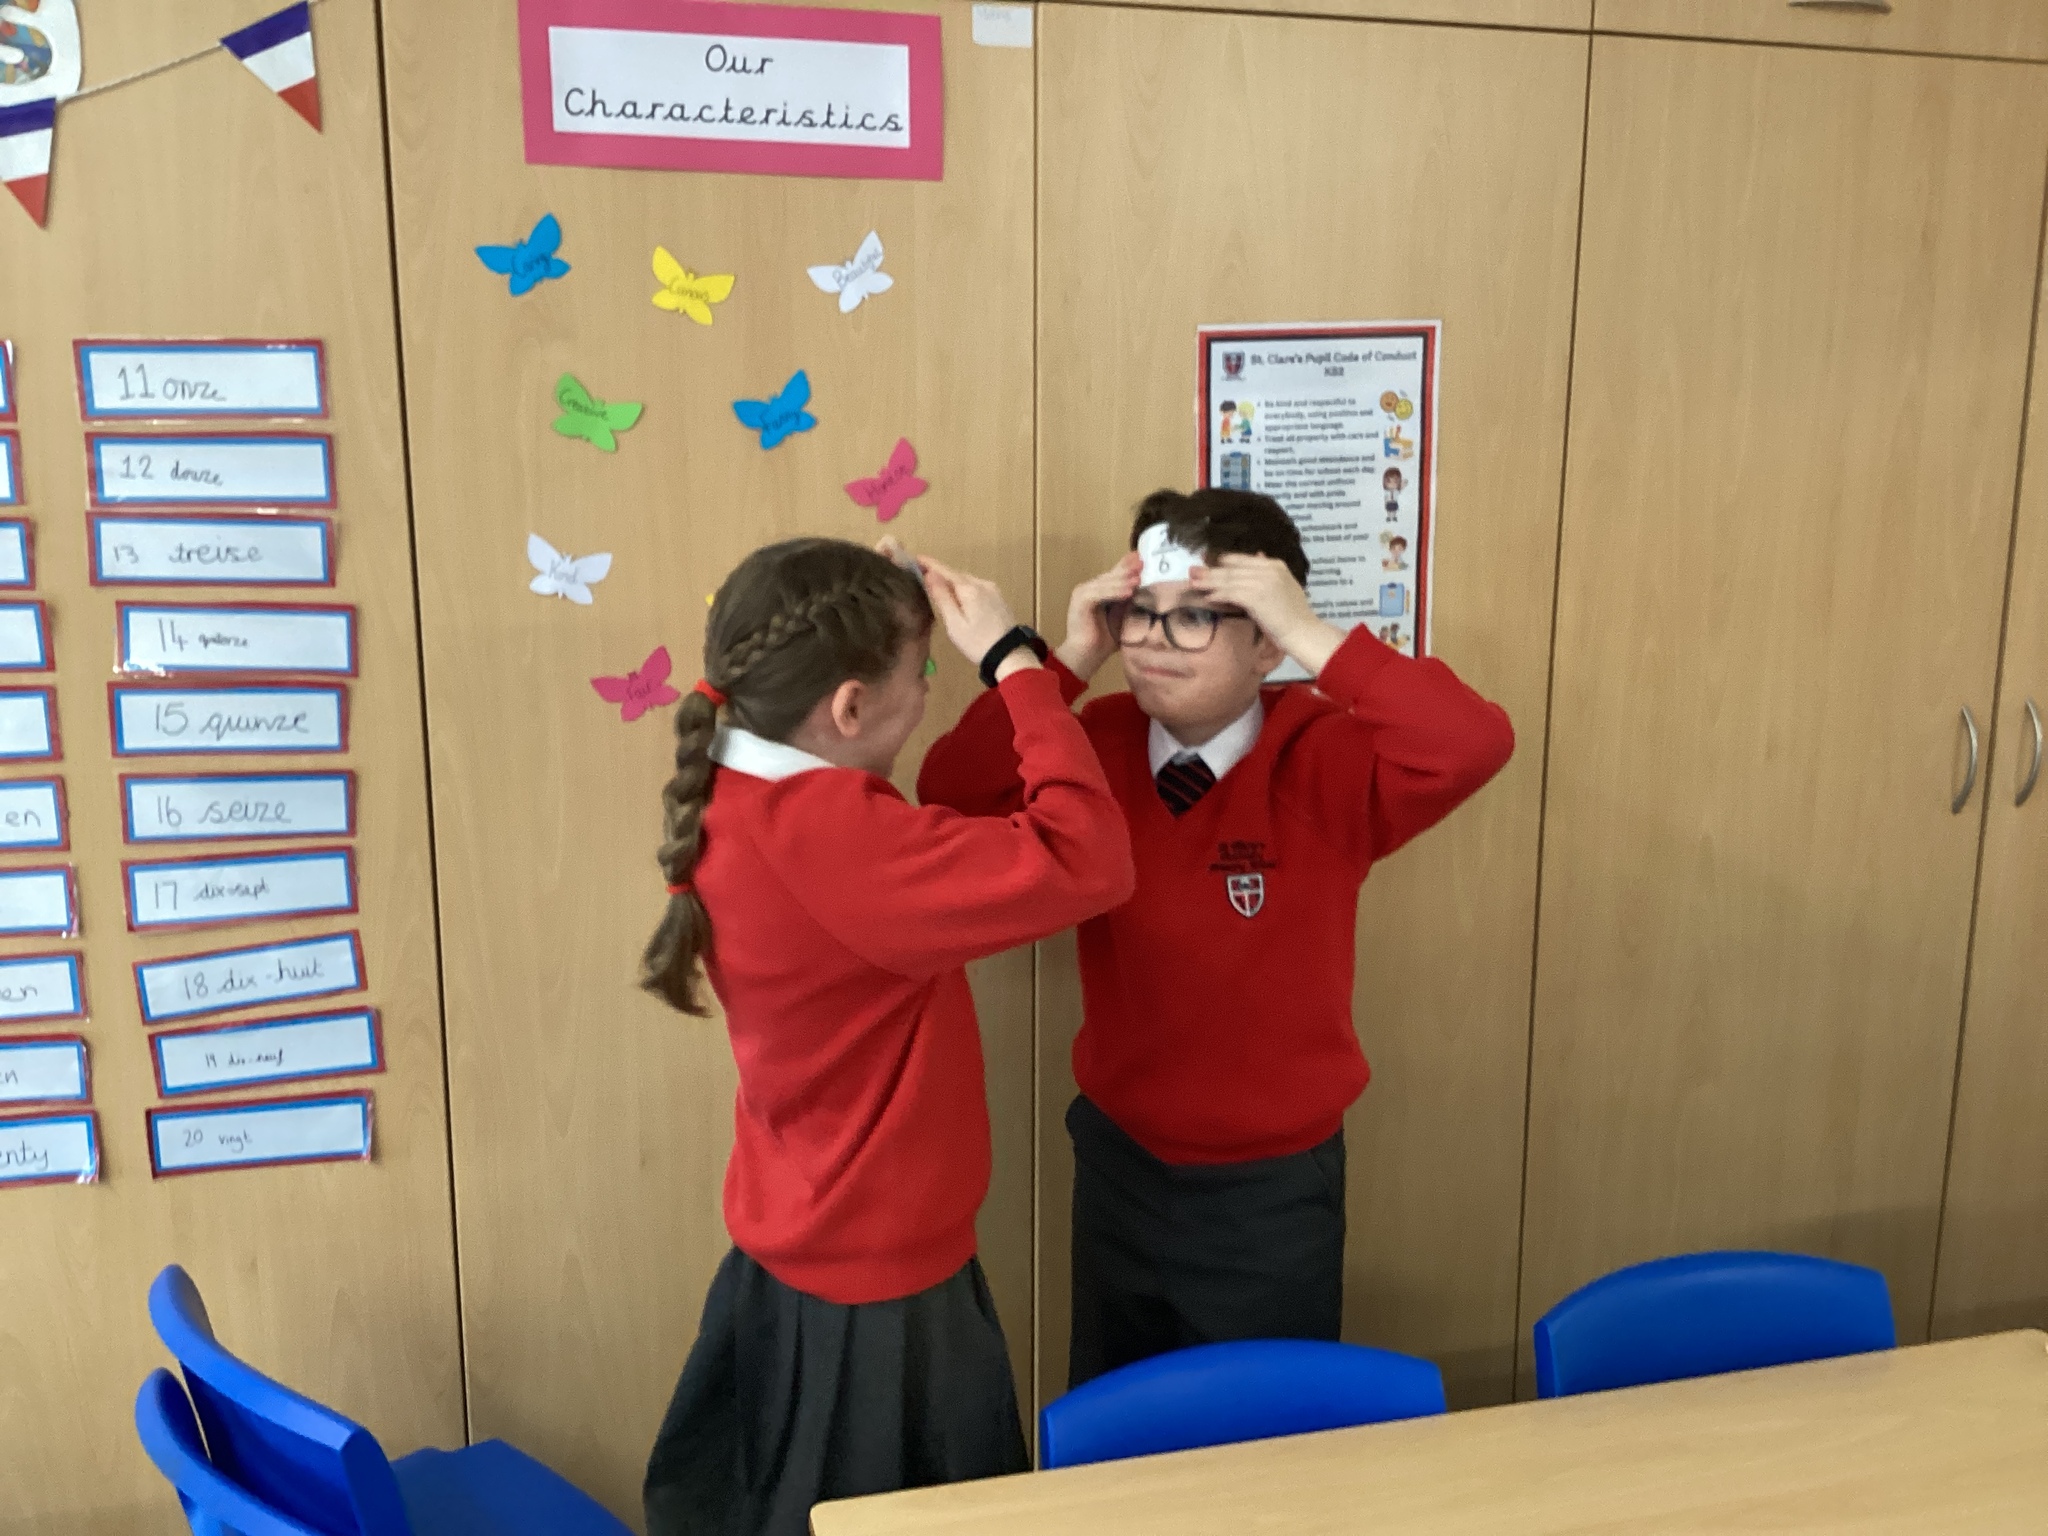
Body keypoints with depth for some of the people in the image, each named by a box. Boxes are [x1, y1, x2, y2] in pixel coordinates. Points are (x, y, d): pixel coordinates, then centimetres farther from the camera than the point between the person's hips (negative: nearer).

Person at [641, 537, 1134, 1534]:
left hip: (798, 1262, 9)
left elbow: (939, 835, 4)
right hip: (875, 1290, -9)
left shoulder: (736, 801, -3)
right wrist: (1014, 663, -24)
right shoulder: (827, 831, -32)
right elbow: (1086, 864, -34)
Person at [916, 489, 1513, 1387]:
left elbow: (1476, 745, -35)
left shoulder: (1324, 763, -17)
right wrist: (1067, 661, -23)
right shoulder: (1101, 744, -6)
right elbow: (950, 797, -17)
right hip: (1117, 1161, 3)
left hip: (1271, 1186, -3)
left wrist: (1310, 634, -36)